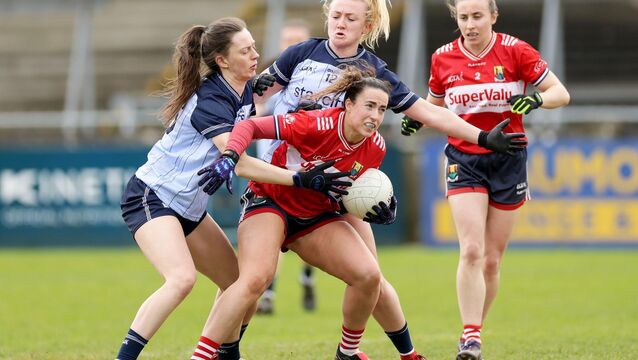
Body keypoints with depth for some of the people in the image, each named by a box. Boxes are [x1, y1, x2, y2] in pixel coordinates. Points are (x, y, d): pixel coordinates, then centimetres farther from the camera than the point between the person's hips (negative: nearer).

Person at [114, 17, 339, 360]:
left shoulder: (246, 92, 2)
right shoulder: (210, 102, -23)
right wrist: (299, 178, -35)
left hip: (187, 207, 9)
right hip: (151, 198, -9)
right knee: (181, 279, -30)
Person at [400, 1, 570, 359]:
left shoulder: (516, 51, -8)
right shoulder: (443, 59, 0)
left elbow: (561, 93, -5)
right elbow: (435, 103, 18)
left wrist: (536, 99, -26)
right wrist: (417, 117, -4)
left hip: (508, 160, 0)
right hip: (464, 161, 0)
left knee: (492, 259, 4)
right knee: (471, 251, -16)